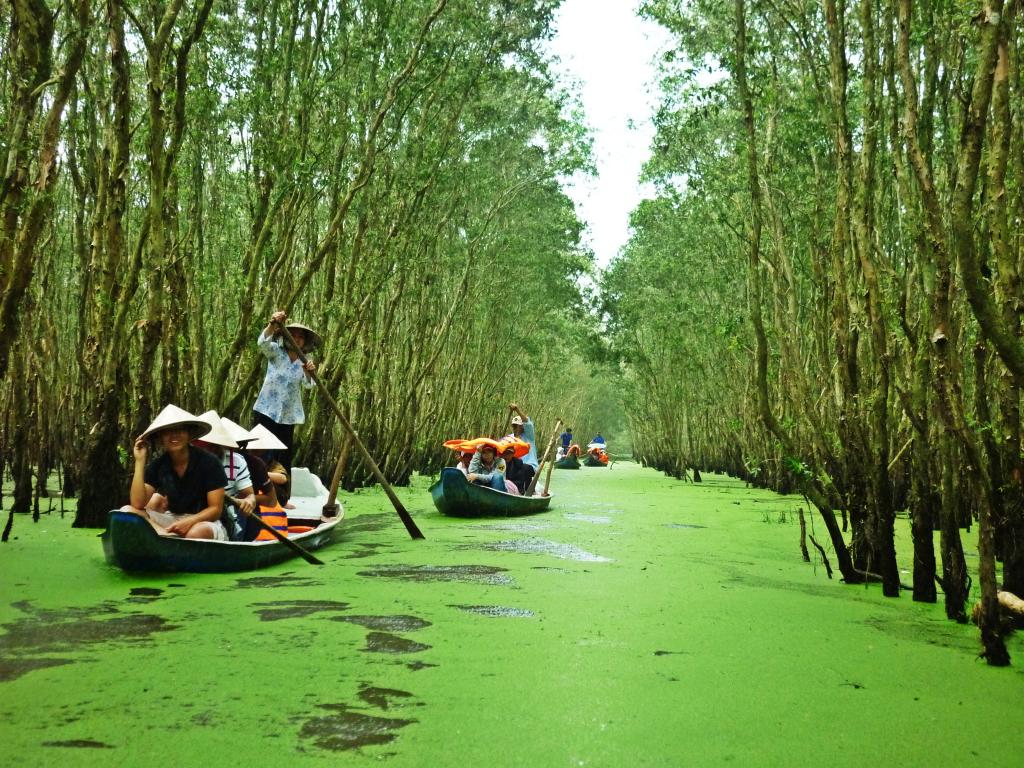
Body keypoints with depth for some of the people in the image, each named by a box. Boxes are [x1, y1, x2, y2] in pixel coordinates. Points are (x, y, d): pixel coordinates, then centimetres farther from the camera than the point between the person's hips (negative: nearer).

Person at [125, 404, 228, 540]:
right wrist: (140, 461, -13)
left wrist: (190, 522, -28)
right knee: (128, 511, -19)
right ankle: (172, 538, -32)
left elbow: (215, 509, -9)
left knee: (197, 533, -41)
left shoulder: (208, 462, -11)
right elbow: (137, 505, -12)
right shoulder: (157, 465, 0)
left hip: (204, 521, -5)